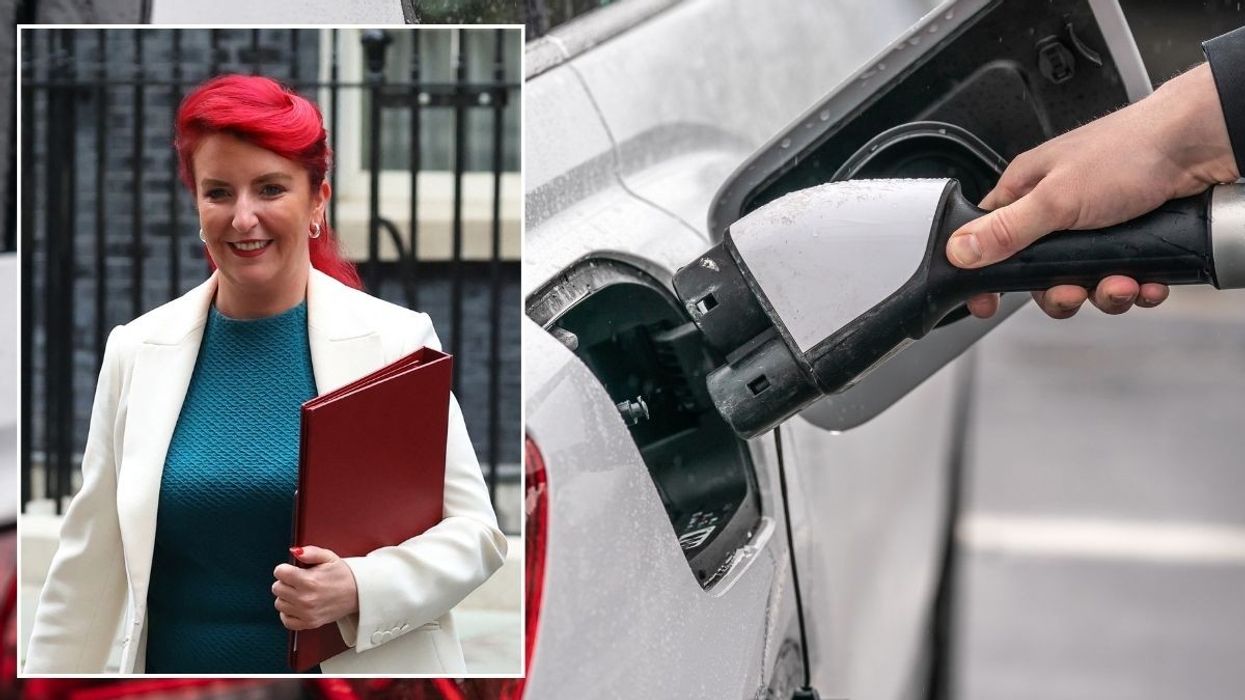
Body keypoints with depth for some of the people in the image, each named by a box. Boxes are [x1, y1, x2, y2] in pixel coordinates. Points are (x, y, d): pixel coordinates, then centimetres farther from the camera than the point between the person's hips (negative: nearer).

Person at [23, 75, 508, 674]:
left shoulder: (397, 341, -5)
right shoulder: (135, 351, 1)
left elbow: (475, 531, -4)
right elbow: (89, 563, 5)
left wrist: (362, 590, -19)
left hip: (353, 671, -2)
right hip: (179, 667, 2)